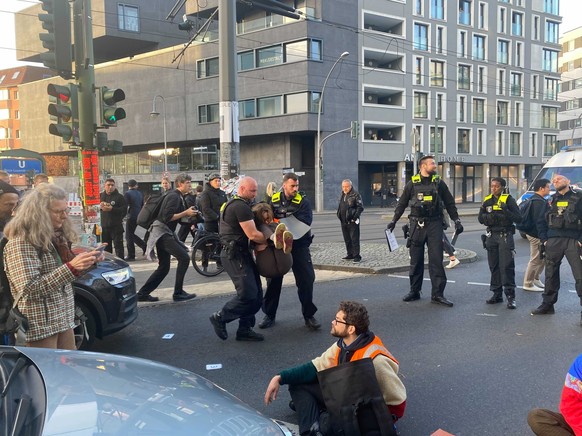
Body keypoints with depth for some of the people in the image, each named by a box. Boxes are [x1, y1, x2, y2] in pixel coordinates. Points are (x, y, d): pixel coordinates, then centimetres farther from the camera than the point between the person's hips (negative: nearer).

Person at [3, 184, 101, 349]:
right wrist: (71, 267, -30)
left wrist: (86, 262, 1)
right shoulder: (20, 243, -16)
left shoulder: (56, 237, 9)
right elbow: (29, 290, -24)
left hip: (64, 320, 8)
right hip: (40, 326, -8)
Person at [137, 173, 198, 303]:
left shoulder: (178, 197, 18)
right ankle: (178, 293, -8)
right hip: (162, 233, -10)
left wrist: (189, 214, 5)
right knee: (184, 258, -15)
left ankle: (142, 294, 17)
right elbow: (168, 217, -23)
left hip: (164, 233, 10)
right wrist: (185, 213, -17)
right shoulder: (174, 196, -13)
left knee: (164, 268, 12)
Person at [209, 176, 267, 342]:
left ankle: (245, 329, 15)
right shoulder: (241, 207, -16)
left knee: (256, 294, 9)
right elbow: (253, 235, -20)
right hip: (235, 255, -11)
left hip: (241, 253, 11)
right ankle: (220, 317, 6)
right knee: (248, 294, -11)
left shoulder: (233, 204, 18)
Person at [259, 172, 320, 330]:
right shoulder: (273, 200, 0)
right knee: (273, 280, 9)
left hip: (299, 246, -2)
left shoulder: (302, 201, -6)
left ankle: (309, 315, 12)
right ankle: (269, 315, 23)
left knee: (306, 279, -2)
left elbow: (305, 221, -21)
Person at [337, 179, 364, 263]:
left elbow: (360, 207, -11)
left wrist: (355, 216, -19)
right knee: (347, 239, 13)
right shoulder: (343, 195, 17)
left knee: (354, 239, -7)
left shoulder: (355, 194, -8)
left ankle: (357, 256, -4)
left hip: (352, 221, -8)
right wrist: (339, 214, 14)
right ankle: (350, 255, 23)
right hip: (344, 221, 8)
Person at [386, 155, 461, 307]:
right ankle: (414, 291, 18)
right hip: (417, 225, 0)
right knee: (416, 260, 7)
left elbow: (449, 203, 12)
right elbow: (402, 203, 11)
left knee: (436, 259, -4)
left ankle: (437, 294, 0)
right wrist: (394, 221, 9)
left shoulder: (439, 183, 7)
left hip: (434, 224, 0)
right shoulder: (412, 184, 4)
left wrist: (456, 220, 7)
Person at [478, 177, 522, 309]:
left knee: (507, 266, -10)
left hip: (505, 236, -5)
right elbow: (480, 218, 13)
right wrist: (488, 217, -9)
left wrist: (506, 211, -23)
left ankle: (511, 297, -7)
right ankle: (497, 294, 18)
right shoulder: (487, 200, 11)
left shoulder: (508, 200, -3)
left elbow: (518, 218, -8)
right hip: (492, 236, 5)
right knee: (494, 266, 9)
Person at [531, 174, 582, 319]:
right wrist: (544, 239, 7)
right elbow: (541, 222, 18)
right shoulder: (551, 201, 17)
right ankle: (547, 305, 20)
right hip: (553, 242, 4)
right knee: (551, 275, 10)